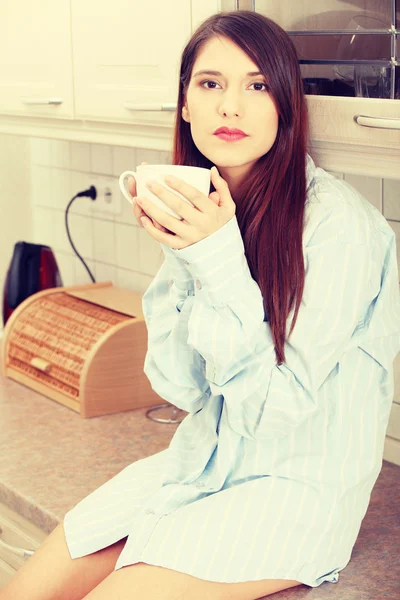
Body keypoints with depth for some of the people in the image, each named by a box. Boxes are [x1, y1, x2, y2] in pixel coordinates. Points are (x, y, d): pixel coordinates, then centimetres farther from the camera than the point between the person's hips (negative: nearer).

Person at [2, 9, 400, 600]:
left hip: (300, 484, -6)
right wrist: (182, 254, -16)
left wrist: (221, 260, -26)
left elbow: (276, 406, -19)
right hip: (203, 462, 6)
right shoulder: (201, 210, 2)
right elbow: (182, 387, -3)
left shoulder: (338, 220, -19)